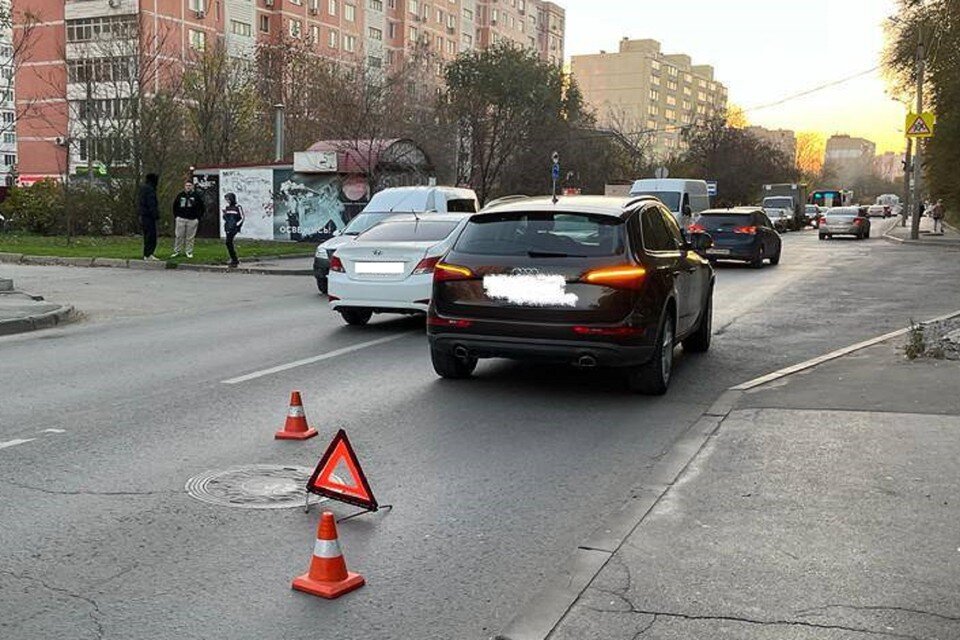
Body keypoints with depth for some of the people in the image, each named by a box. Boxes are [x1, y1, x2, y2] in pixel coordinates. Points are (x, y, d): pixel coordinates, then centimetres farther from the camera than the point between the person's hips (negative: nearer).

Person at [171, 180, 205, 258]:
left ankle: (189, 252, 12)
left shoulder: (196, 196, 2)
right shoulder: (180, 195, 8)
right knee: (178, 236, 2)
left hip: (192, 220, -1)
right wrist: (176, 216, 9)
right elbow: (175, 206, 17)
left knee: (190, 237, 3)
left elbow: (201, 207, 6)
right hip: (181, 219, 1)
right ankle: (177, 251, 10)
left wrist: (198, 217, -1)